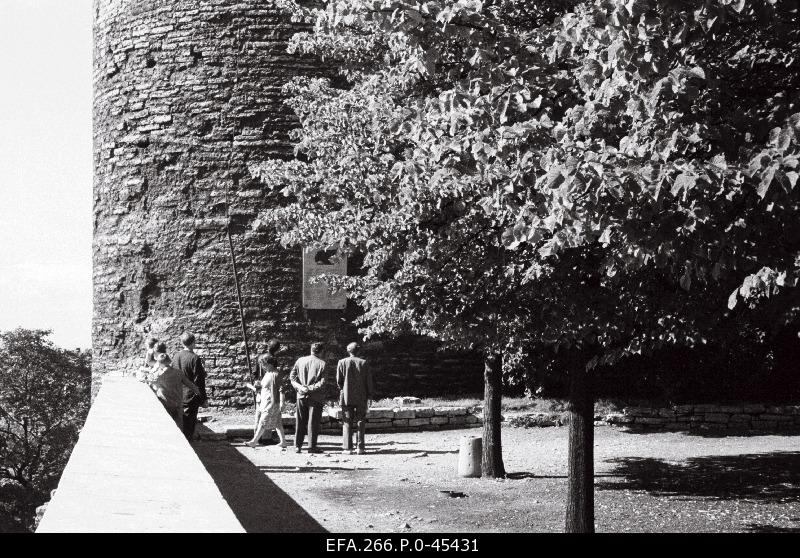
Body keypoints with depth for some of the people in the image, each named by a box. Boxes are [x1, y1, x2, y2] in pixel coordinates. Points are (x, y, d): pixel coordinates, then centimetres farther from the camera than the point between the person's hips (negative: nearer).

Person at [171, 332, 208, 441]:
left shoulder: (176, 356, 2)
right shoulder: (195, 358, -17)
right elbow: (198, 381, -15)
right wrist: (203, 398, -9)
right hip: (190, 397, -6)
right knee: (189, 423, 1)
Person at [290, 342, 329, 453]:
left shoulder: (300, 360, 4)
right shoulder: (322, 363, -7)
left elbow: (292, 376, -1)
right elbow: (323, 382, -14)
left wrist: (299, 387, -8)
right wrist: (311, 388, -11)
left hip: (301, 395, 3)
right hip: (316, 397, -3)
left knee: (300, 422, 10)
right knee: (313, 422, 3)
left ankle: (297, 446, 11)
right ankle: (312, 447, 2)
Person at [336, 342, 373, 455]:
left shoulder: (342, 363, -3)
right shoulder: (363, 363, -2)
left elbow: (338, 381, -1)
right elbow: (369, 382, -1)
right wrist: (368, 397, 6)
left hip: (346, 397, 0)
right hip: (361, 398, 0)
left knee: (347, 423, 4)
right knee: (361, 422, 7)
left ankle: (347, 447, -1)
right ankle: (360, 447, 3)